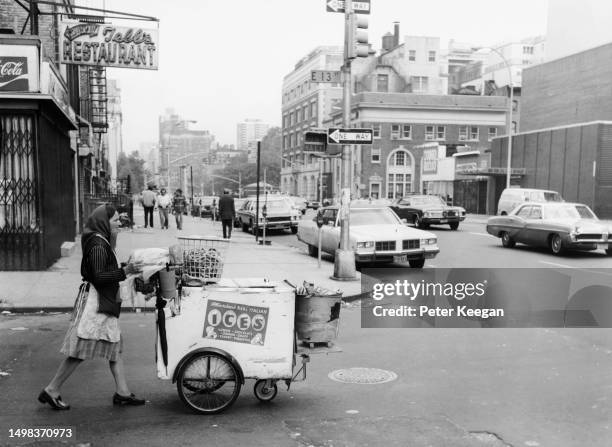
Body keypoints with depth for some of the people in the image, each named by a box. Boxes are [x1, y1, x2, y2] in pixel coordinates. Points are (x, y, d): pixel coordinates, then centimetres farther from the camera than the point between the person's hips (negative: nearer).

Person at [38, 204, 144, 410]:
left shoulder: (102, 241, 13)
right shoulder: (98, 245, -18)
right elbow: (98, 277, -24)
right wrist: (125, 271, -27)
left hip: (104, 302, 11)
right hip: (95, 302, -11)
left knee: (114, 346, 11)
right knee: (80, 350, -4)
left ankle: (122, 392, 17)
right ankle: (51, 391, 8)